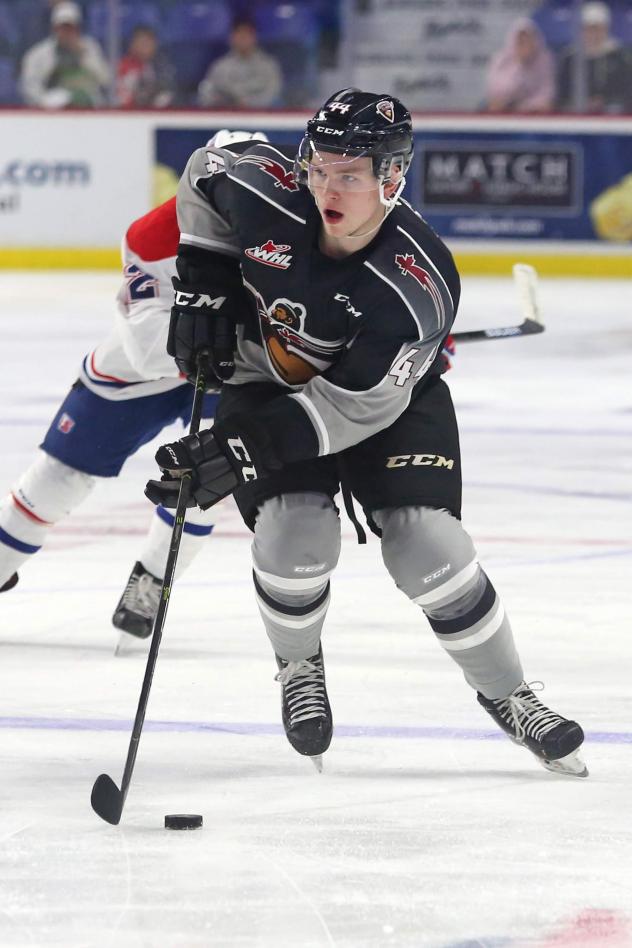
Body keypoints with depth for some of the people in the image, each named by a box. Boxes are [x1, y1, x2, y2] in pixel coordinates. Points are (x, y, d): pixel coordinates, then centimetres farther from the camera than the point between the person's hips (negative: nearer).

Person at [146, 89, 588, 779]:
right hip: (267, 378, 2)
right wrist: (201, 289, -7)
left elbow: (352, 407, -31)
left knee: (425, 545, -15)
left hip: (388, 395, -2)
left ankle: (506, 694, 6)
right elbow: (207, 170, -3)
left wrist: (240, 452, -36)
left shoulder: (419, 288, -34)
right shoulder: (266, 193, -27)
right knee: (294, 536, -19)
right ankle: (299, 668, 12)